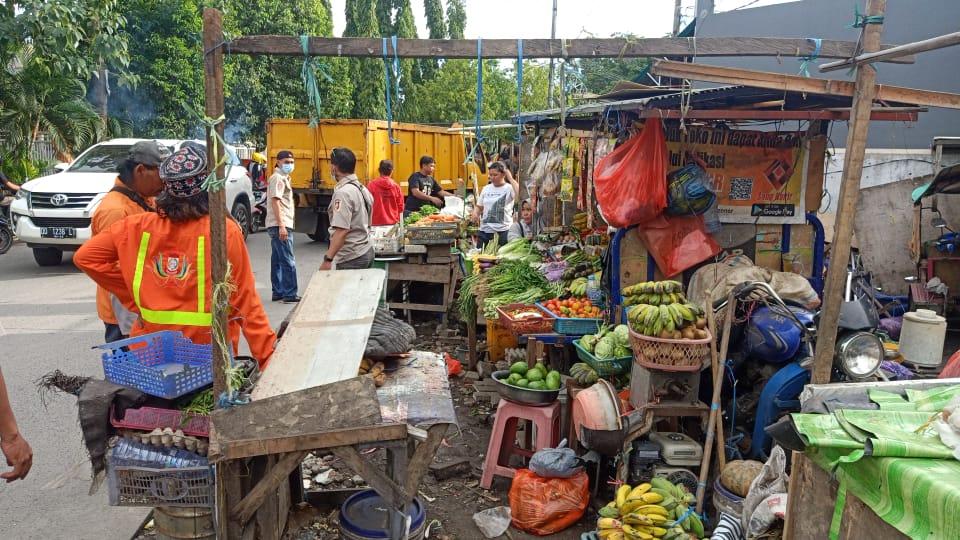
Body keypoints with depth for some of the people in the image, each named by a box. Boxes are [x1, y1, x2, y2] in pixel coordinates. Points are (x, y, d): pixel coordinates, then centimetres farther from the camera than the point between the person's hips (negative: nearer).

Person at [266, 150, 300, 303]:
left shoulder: (282, 177, 20)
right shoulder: (278, 178, -10)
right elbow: (275, 201, -19)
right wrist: (281, 226, -24)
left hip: (277, 226, 10)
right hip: (280, 226, -10)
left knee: (277, 261, 12)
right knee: (288, 262, -9)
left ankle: (278, 292, 18)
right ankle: (290, 294, -8)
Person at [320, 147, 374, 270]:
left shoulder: (343, 193, -17)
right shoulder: (363, 189, 10)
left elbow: (342, 231, -25)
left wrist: (328, 259, -24)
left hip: (351, 260, -9)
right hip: (367, 252, 9)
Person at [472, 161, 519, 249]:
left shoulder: (509, 188, -5)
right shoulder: (486, 189, 12)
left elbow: (520, 195, -27)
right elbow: (479, 206, 19)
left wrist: (510, 178, -18)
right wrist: (475, 213, -3)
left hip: (503, 231, -5)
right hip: (485, 231, 5)